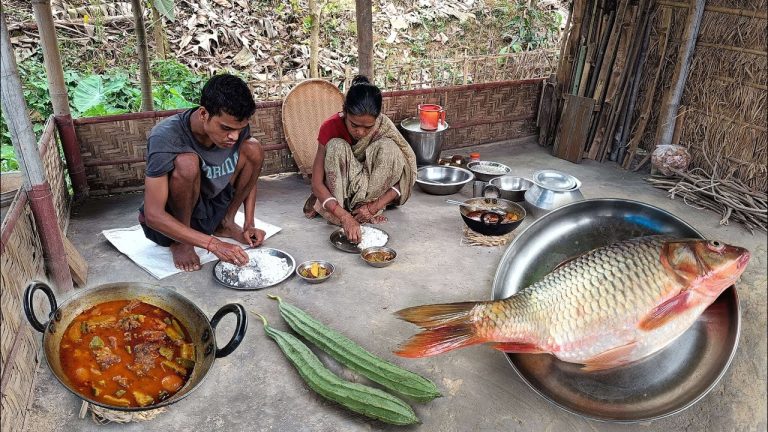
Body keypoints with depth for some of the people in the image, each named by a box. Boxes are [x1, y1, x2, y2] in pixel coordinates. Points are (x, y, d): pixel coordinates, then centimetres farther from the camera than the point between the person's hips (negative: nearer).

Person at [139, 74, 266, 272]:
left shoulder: (236, 127, -14)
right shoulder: (165, 137, -31)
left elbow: (249, 175, 5)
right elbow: (153, 215, -33)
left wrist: (249, 225, -6)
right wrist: (214, 244, -39)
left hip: (209, 211, 5)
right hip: (169, 223, -5)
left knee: (253, 149, -13)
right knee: (187, 162, -35)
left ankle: (225, 224, 4)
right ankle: (180, 242, -12)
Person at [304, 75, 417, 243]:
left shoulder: (384, 128, -22)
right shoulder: (330, 127, -24)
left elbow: (403, 178, -17)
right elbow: (316, 184, -26)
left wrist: (374, 207, -29)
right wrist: (345, 217, -40)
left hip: (372, 190, 1)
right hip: (338, 190, -1)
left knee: (388, 147, -27)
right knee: (336, 147, -30)